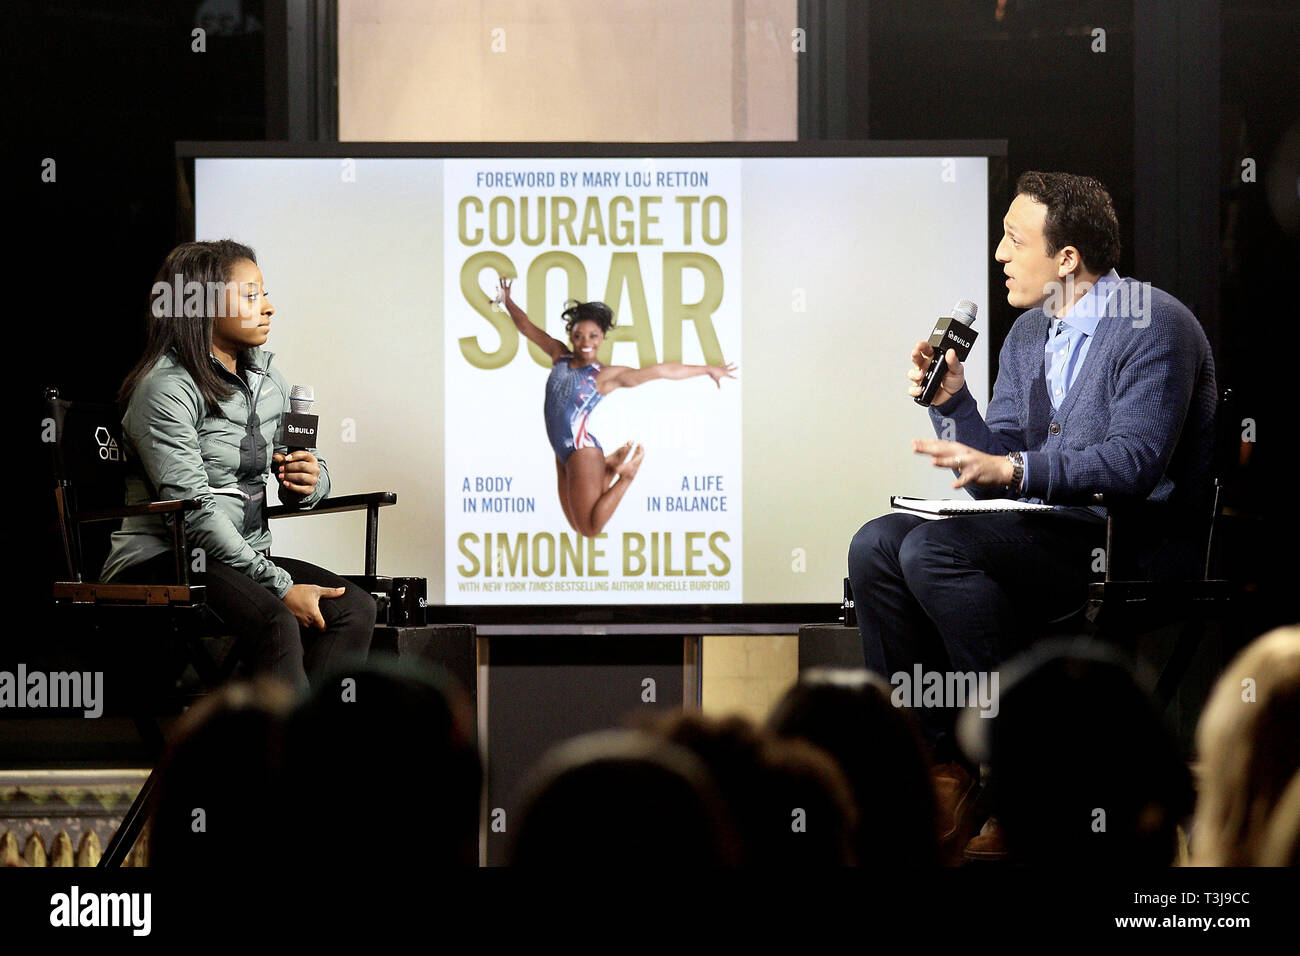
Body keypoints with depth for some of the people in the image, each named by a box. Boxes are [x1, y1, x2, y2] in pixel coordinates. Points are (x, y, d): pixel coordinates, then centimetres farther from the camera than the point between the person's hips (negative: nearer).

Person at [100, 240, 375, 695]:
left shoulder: (266, 379, 13)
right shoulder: (167, 388, -12)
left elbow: (309, 462, 23)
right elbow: (194, 512, -20)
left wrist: (309, 480, -4)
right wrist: (280, 588, -23)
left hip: (246, 557, 8)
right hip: (159, 565, -8)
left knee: (355, 607, -19)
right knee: (274, 621, -35)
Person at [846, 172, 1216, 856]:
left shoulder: (1155, 327, -11)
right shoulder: (1027, 334, 15)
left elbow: (1135, 463, -23)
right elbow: (993, 479, 13)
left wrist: (1012, 468, -30)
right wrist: (952, 402, -3)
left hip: (1131, 541, -9)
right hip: (1047, 530, 9)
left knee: (934, 549, -26)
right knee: (877, 545, -8)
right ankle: (928, 755, -9)